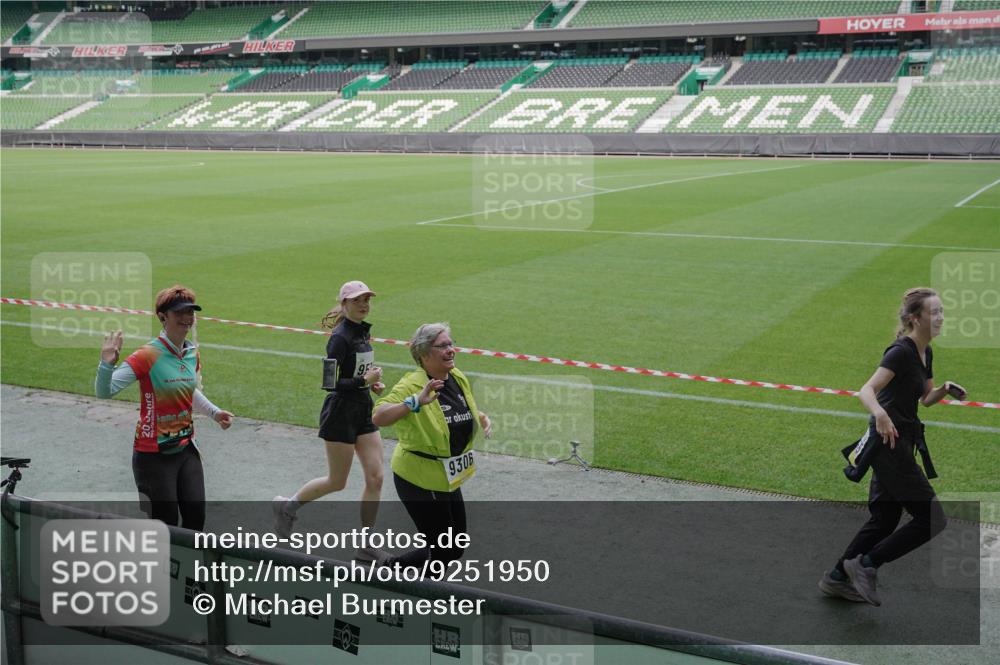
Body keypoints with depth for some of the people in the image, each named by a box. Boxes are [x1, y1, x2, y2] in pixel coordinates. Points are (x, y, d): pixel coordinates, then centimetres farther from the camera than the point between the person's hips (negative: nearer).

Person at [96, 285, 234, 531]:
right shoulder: (149, 355, -18)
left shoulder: (193, 353, 4)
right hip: (154, 455, -6)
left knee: (196, 518, 7)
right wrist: (106, 364, -40)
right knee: (165, 526, 0)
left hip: (186, 448, 6)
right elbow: (104, 391, -22)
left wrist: (214, 412, 10)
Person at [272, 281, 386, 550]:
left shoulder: (363, 331, 9)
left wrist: (372, 382, 6)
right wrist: (364, 381, -21)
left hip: (363, 412, 8)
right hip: (340, 413, -8)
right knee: (336, 482, 5)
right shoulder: (340, 337, -18)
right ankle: (286, 506, 29)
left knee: (375, 478, 2)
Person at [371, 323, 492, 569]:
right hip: (419, 479, -8)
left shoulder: (459, 379, 0)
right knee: (442, 551, -3)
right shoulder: (412, 385, -22)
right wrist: (415, 402, -48)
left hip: (447, 479, 8)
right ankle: (389, 565, 21)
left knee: (456, 548, 16)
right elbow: (378, 417, -36)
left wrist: (482, 418, 1)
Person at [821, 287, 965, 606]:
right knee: (932, 518, -8)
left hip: (899, 445, 10)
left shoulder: (925, 353, 12)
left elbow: (926, 398, 24)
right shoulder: (901, 352, -17)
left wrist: (944, 389, 2)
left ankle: (838, 577, 26)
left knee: (884, 520, 15)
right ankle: (866, 564, 0)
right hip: (889, 441, -10)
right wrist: (880, 413, -50)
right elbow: (867, 391, -29)